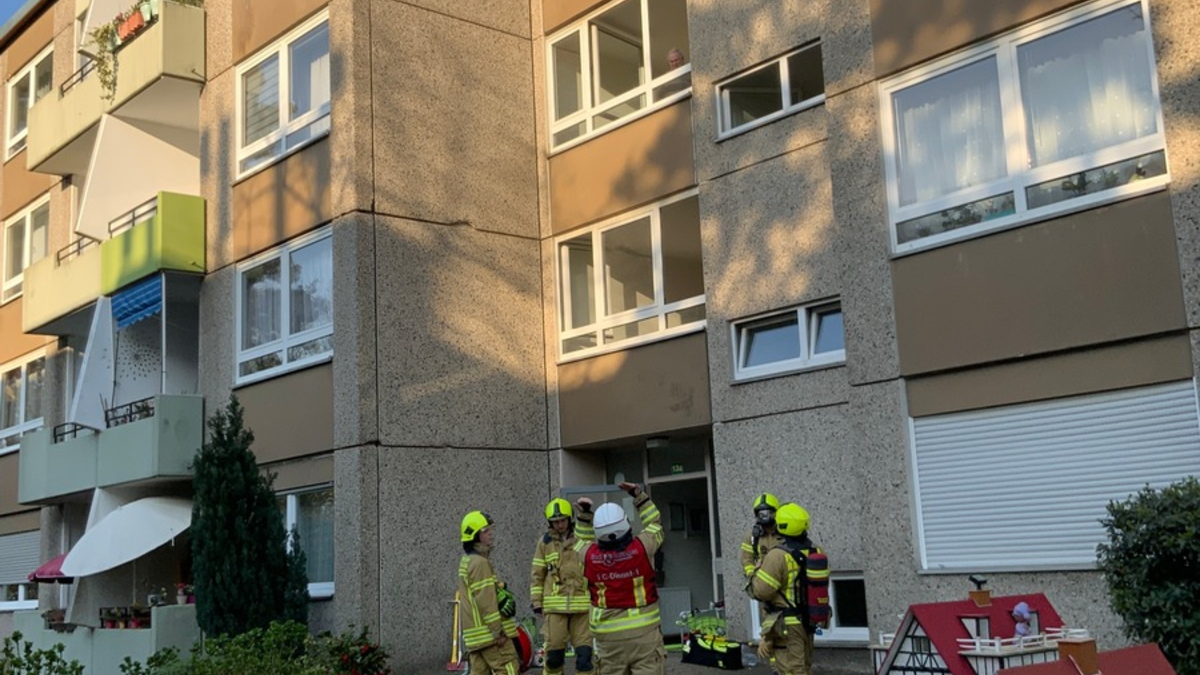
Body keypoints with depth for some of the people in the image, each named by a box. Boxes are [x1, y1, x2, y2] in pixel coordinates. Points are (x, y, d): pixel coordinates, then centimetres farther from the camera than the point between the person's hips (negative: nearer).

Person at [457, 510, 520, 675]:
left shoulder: (467, 562, 17)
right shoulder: (480, 563, -15)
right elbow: (486, 601, -19)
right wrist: (498, 631, -18)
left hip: (475, 634, 9)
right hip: (489, 632, -9)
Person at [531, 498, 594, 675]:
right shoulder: (544, 542, 6)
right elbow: (537, 575, 10)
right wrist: (537, 603, 5)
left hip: (581, 603, 0)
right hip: (554, 604, 0)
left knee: (584, 650, -1)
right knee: (554, 650, 1)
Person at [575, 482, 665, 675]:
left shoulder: (589, 556, -5)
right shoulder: (641, 548, -10)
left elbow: (583, 541, 21)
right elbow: (655, 524, 11)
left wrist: (584, 516, 19)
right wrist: (639, 495, 15)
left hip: (608, 635, 2)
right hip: (643, 631, -2)